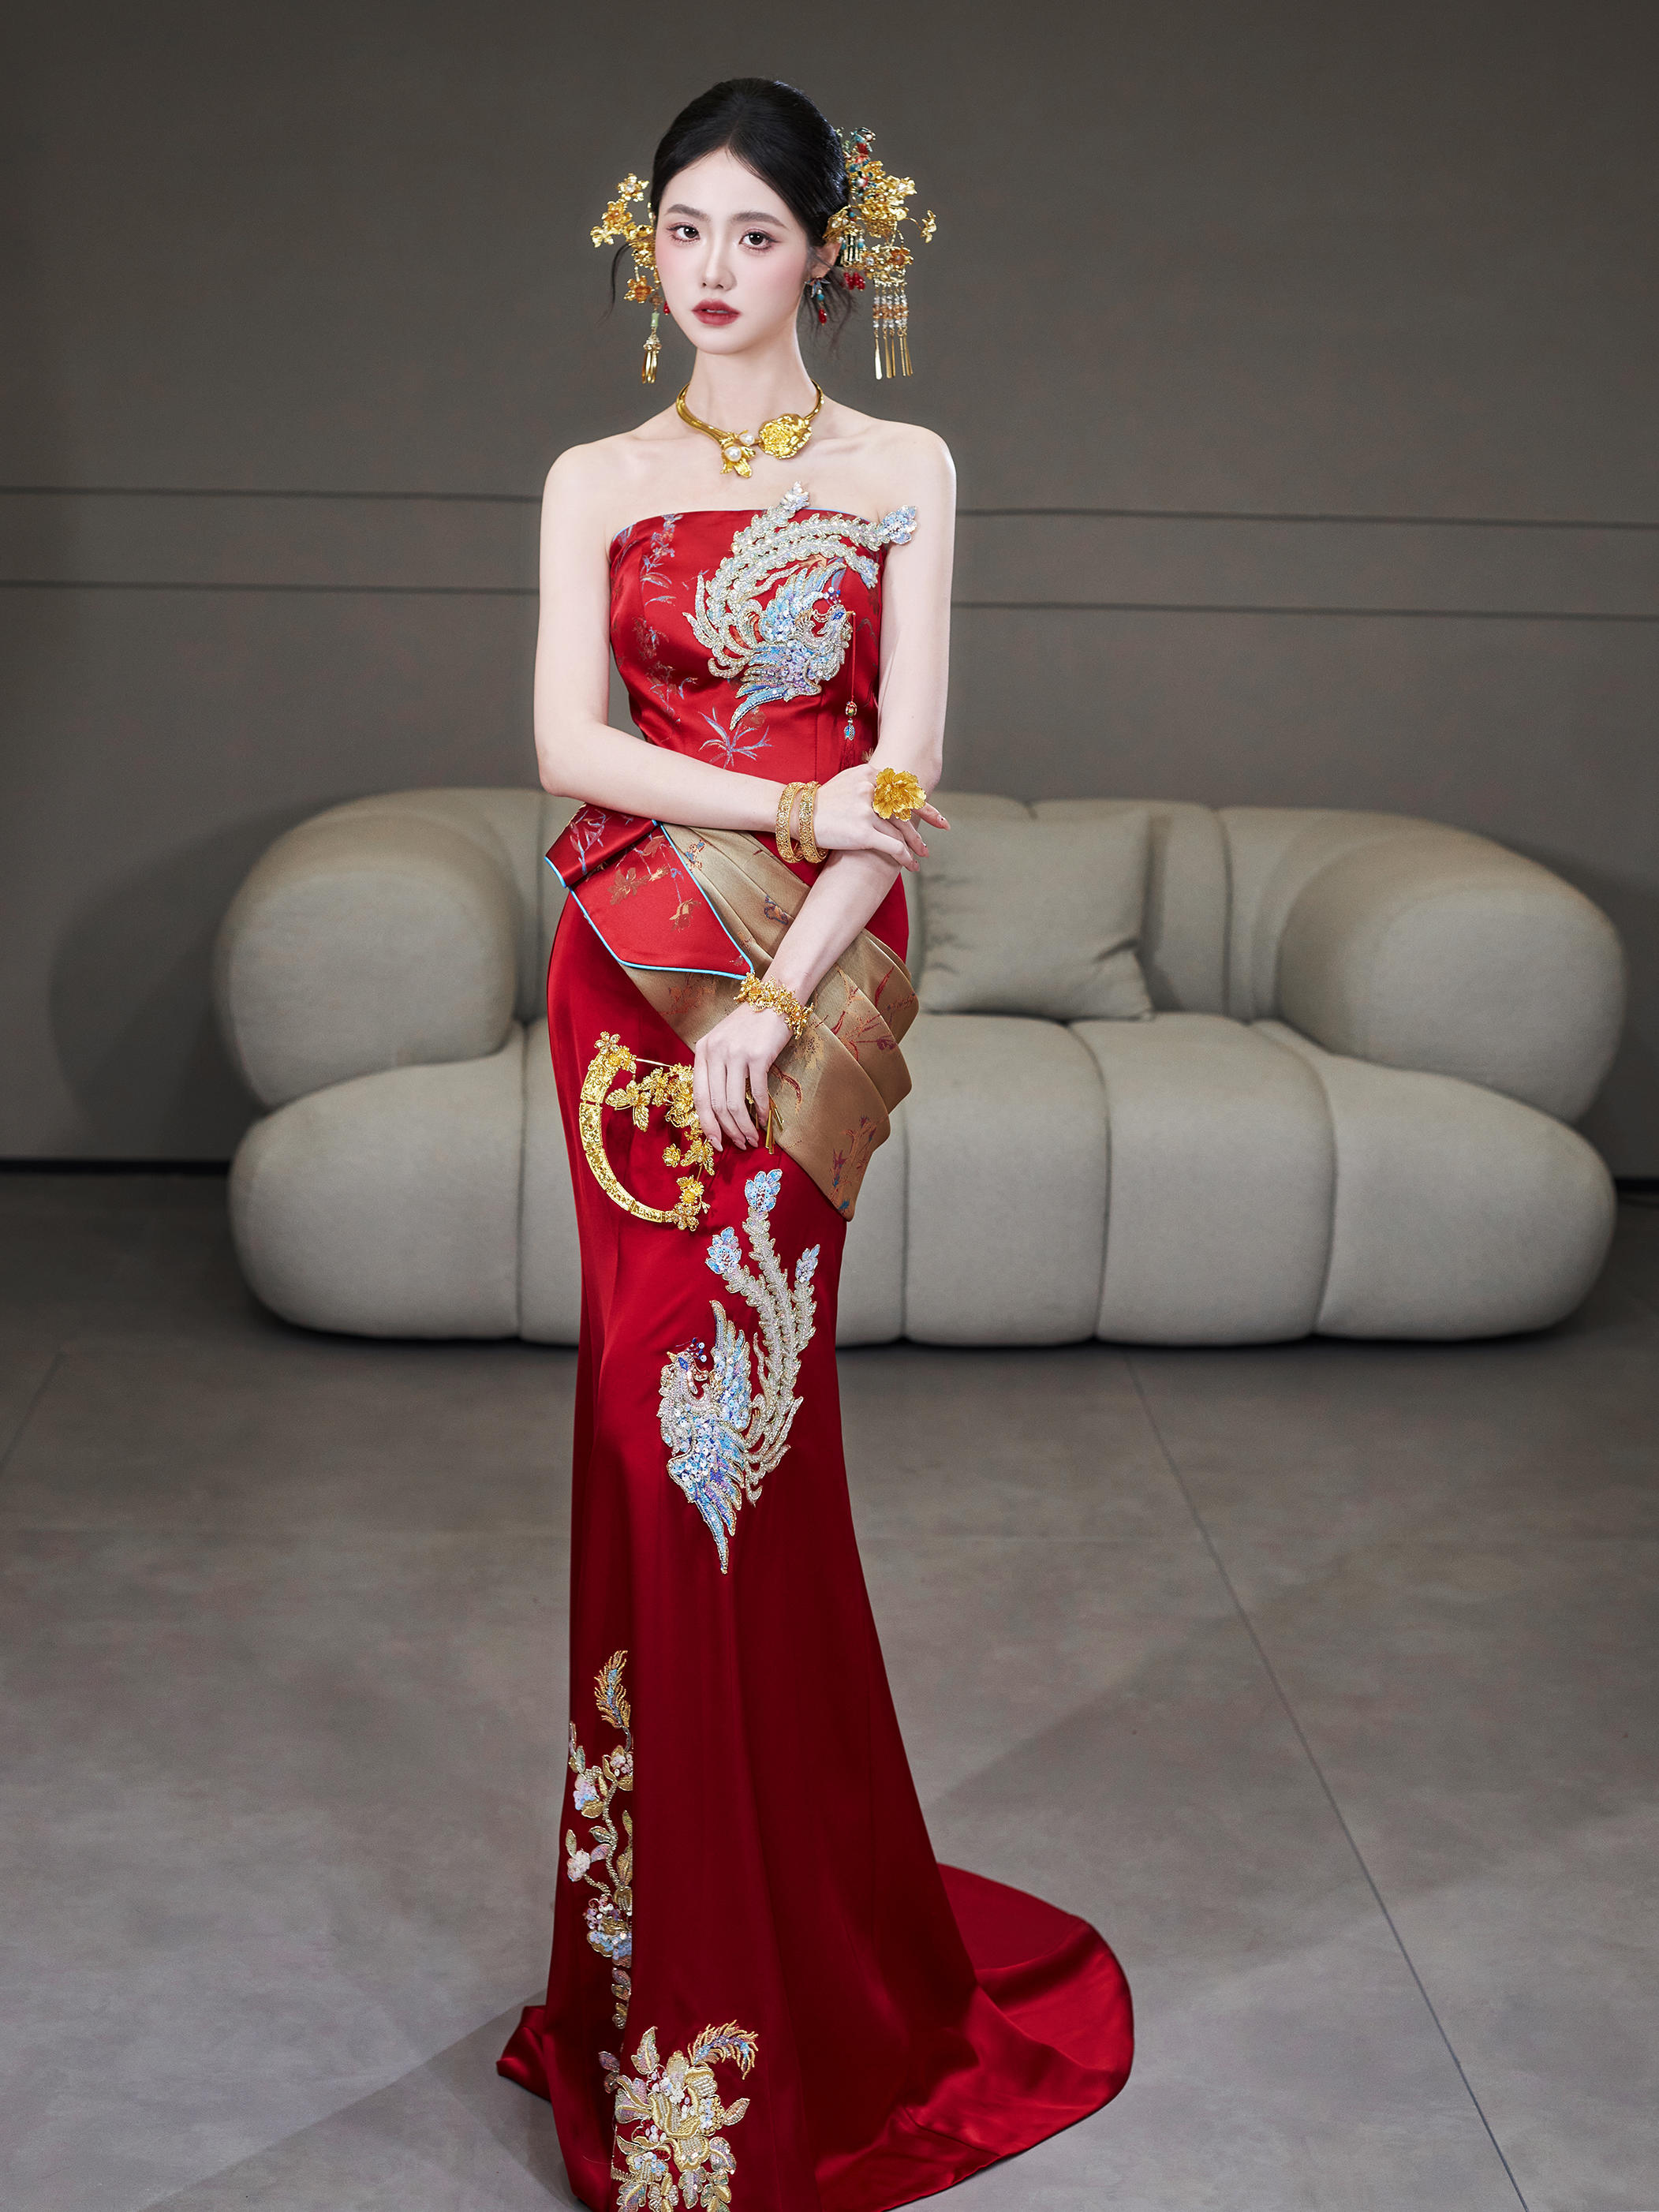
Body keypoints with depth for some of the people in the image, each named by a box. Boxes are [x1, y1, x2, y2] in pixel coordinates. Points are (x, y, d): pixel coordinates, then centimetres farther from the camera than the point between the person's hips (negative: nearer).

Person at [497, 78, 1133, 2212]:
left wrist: (778, 994, -14)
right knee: (678, 1422, 1)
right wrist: (797, 802, -11)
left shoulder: (902, 471, 5)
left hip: (808, 978, -2)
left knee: (729, 1421, -4)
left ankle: (758, 1980, 12)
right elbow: (570, 745, 0)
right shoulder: (595, 482, 11)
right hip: (633, 972, 2)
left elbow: (907, 768, -4)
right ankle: (689, 1950, 16)